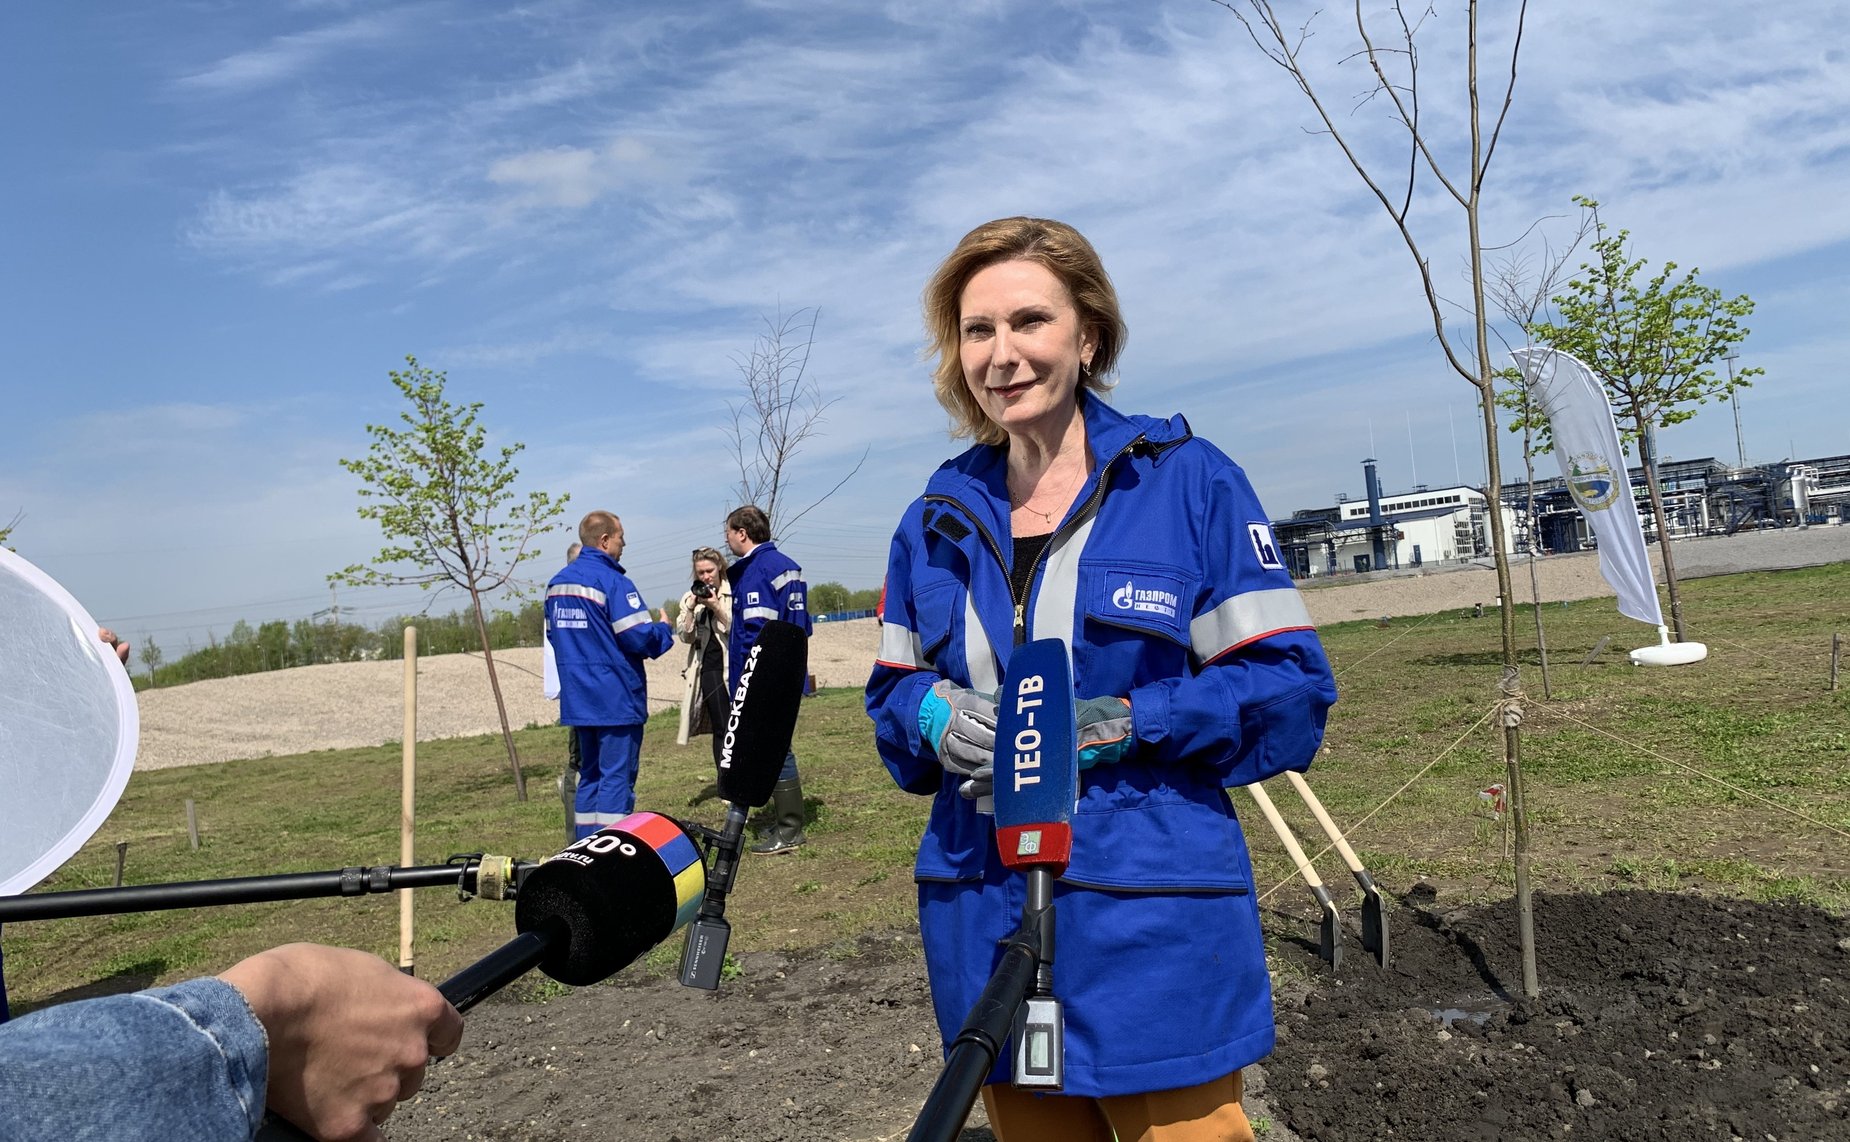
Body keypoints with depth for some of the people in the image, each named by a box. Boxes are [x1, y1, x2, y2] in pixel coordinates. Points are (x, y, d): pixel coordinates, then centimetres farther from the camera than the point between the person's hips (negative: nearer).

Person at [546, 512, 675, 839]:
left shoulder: (556, 583, 10)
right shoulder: (612, 581, -16)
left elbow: (553, 635, 19)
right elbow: (639, 637, -20)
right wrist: (664, 630, 0)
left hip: (577, 699, 8)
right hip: (616, 699, -8)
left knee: (589, 775, 16)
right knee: (617, 777, -3)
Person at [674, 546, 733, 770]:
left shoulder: (734, 593, -1)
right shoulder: (691, 597, 11)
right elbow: (685, 636, 4)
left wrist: (716, 607, -17)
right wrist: (691, 608, -9)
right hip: (708, 667, 3)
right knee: (721, 728, 4)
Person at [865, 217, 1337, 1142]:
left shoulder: (1189, 482, -5)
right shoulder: (937, 520, 8)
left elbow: (1289, 688, -7)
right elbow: (892, 690, 13)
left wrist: (1116, 725, -20)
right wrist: (936, 716, -11)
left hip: (1155, 928, -4)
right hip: (984, 934, 4)